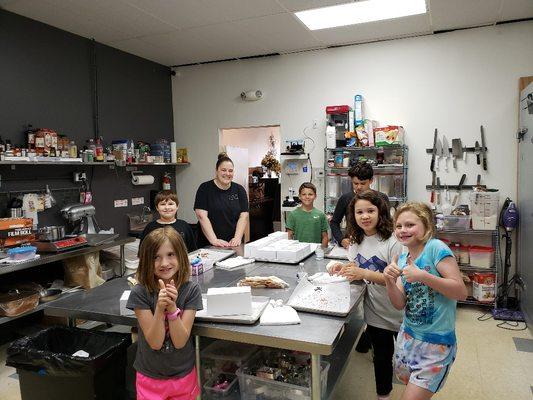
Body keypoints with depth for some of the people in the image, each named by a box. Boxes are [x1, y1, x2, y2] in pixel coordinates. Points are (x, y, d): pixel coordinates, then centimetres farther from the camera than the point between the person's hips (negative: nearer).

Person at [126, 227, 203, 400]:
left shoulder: (191, 290, -15)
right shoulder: (140, 293, -18)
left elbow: (180, 342, -17)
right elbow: (155, 343, -18)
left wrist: (172, 307, -31)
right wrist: (160, 308, -33)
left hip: (184, 375, 1)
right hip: (151, 378, -1)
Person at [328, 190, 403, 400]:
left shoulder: (392, 242, -21)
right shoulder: (356, 240, 0)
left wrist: (365, 274, -31)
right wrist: (344, 268, -9)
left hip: (398, 314, -5)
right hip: (374, 313, 5)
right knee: (381, 357, 20)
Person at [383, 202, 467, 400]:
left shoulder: (435, 248, -16)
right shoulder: (402, 259, 3)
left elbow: (461, 292, -20)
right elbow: (400, 304, -1)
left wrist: (423, 276, -29)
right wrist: (389, 281, -18)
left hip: (436, 343, -6)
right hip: (408, 335, 6)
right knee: (409, 384, 21)